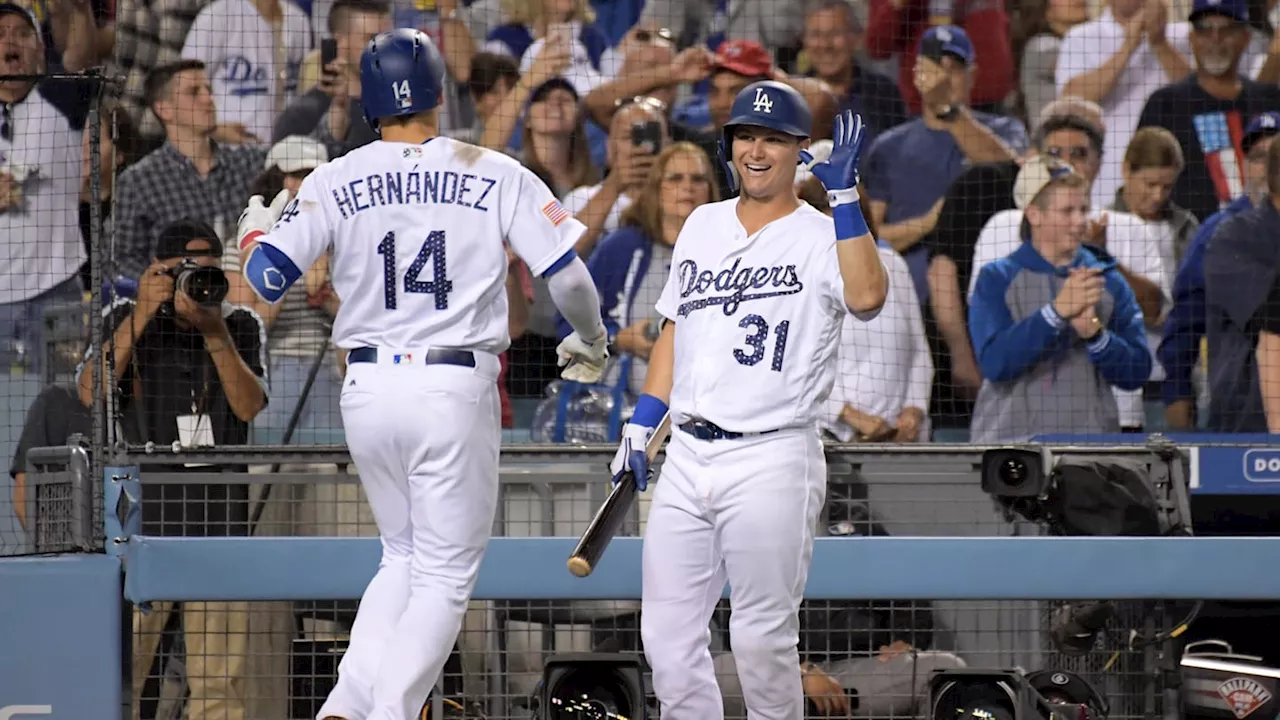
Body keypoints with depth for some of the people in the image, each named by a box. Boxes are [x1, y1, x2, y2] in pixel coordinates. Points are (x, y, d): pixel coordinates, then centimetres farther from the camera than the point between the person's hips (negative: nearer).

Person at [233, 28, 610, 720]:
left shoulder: (335, 181, 1)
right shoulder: (497, 175, -1)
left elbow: (267, 277, -2)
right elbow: (568, 274, -2)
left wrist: (254, 226, 21)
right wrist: (590, 339, 18)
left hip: (367, 390, 3)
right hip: (456, 396, -3)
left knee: (404, 555, 21)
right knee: (445, 573, 6)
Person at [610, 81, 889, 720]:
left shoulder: (822, 238, -4)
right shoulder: (703, 225, 15)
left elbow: (867, 296, -25)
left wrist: (844, 195, -26)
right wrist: (639, 426, 15)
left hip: (772, 462, -6)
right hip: (687, 456, 6)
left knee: (762, 641, -5)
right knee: (667, 636, 4)